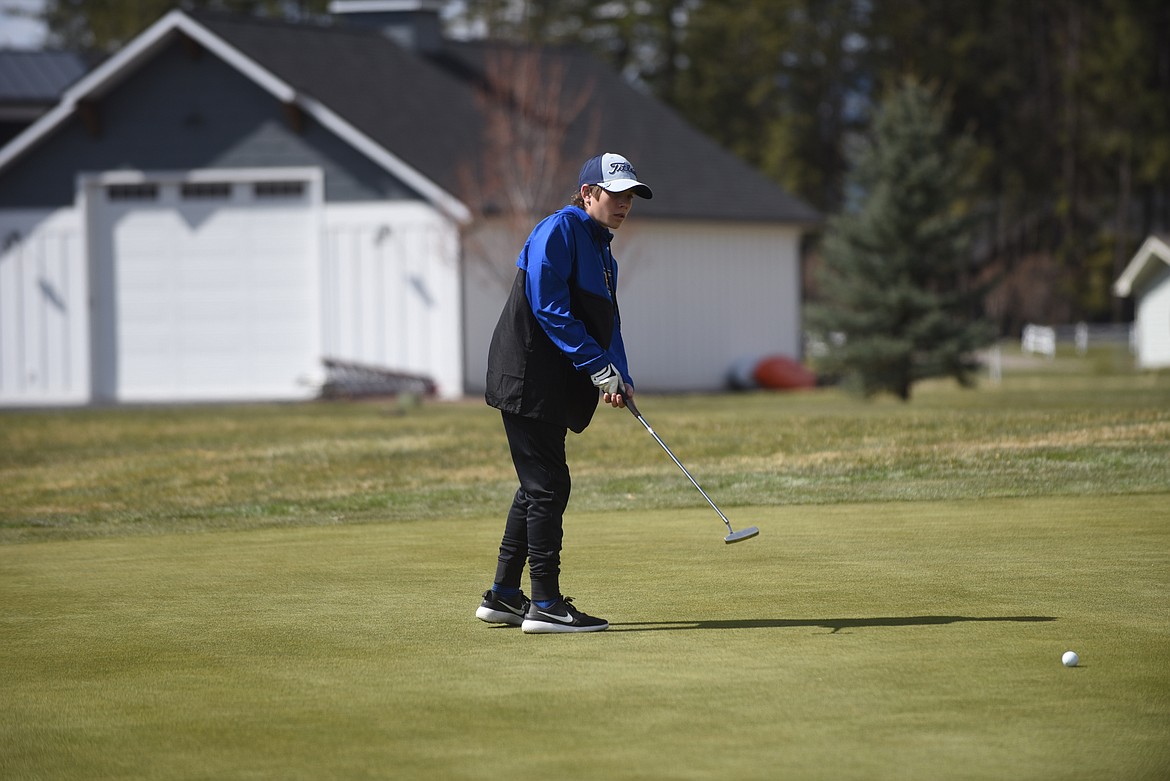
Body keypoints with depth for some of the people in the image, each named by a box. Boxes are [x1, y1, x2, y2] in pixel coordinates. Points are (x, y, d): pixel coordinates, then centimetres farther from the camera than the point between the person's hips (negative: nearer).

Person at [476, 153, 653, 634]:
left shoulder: (601, 250, 18)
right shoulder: (559, 230, -11)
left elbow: (607, 323, 15)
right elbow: (549, 307, -20)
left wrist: (619, 378, -3)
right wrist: (598, 367, -20)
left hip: (551, 386, 10)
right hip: (529, 377, -10)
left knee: (538, 486, 14)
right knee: (548, 485, -9)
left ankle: (503, 597, 21)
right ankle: (545, 605, -7)